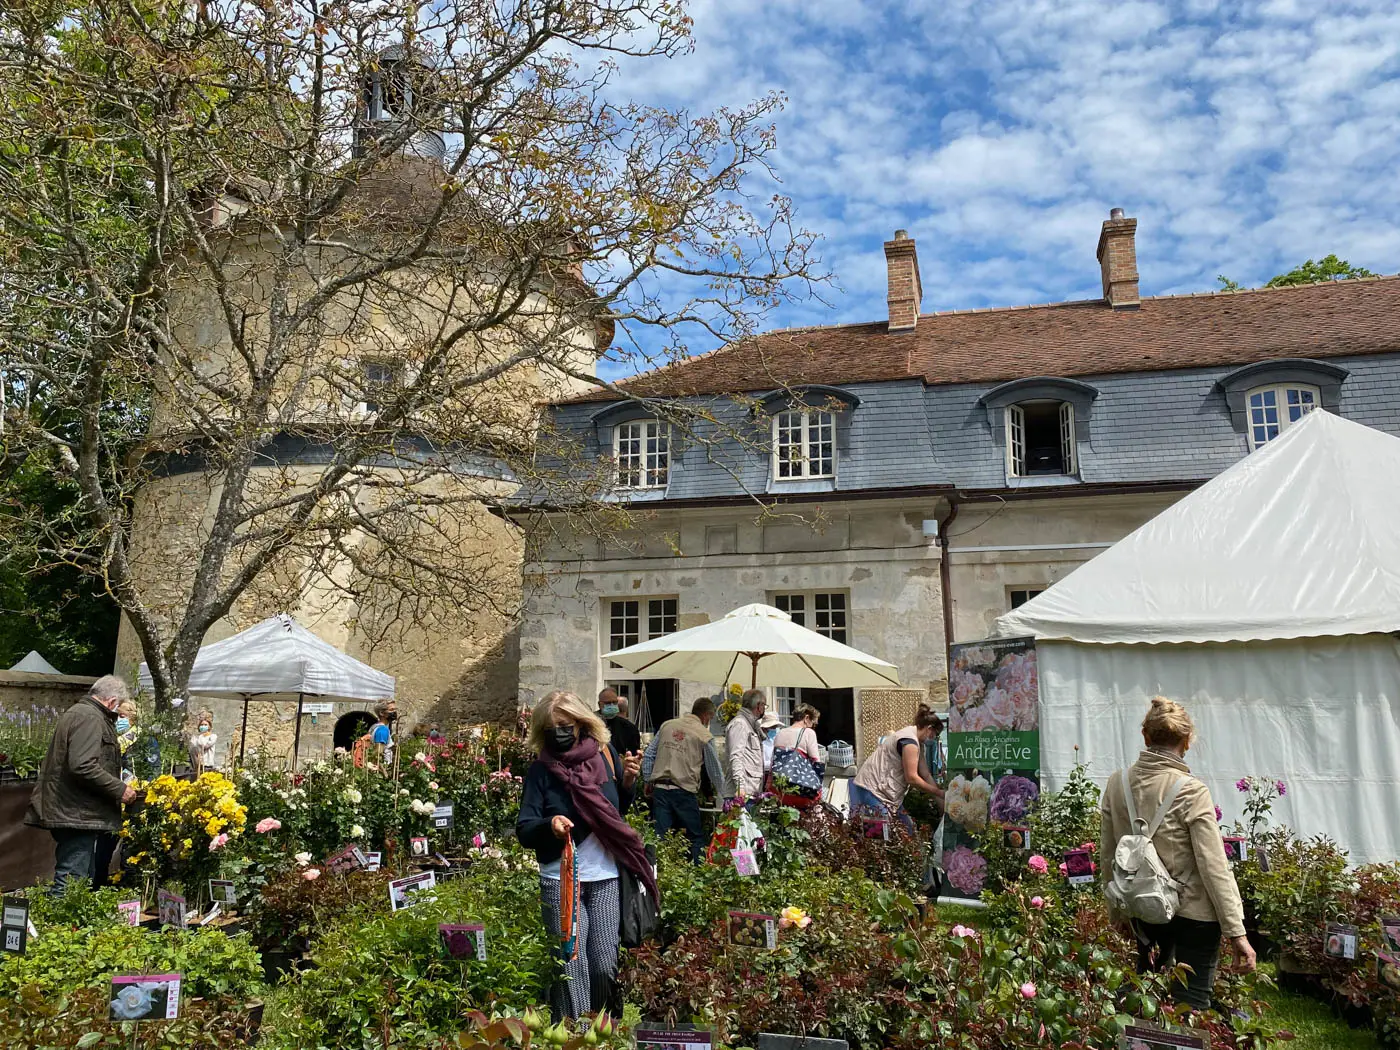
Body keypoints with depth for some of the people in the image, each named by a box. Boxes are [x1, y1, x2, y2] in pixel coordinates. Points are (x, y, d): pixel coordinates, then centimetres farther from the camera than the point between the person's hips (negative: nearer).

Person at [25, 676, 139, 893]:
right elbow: (83, 766, -25)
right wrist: (119, 789, -18)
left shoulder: (76, 713, 21)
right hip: (75, 814, -11)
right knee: (71, 883, -8)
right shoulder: (90, 718, -14)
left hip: (67, 809, 11)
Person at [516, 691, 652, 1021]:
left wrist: (627, 782, -5)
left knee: (605, 966, 5)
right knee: (572, 967, -1)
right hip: (561, 879, -2)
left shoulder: (605, 754, 2)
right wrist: (549, 824, -27)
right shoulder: (541, 770, -4)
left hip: (605, 876, 2)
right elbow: (523, 831, -7)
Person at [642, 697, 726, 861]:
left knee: (661, 836, 4)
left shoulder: (667, 725, 12)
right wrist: (722, 793, 22)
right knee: (696, 838, 7)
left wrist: (648, 781, 20)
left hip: (659, 788, 4)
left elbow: (648, 756, 12)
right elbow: (714, 769, 8)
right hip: (684, 791, -4)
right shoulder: (704, 735, 1)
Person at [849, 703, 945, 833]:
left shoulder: (917, 743, 15)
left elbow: (926, 774, 14)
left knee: (907, 828, 5)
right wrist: (939, 792, -11)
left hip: (887, 791, 11)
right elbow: (911, 778, -20)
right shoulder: (909, 741, -18)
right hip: (872, 789, -11)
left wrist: (941, 802, 9)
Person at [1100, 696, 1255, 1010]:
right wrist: (1236, 931, -11)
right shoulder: (1191, 790, -17)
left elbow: (1107, 856, 4)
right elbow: (1214, 866, -17)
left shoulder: (1117, 784, -3)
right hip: (1194, 912, -4)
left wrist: (1117, 912, 17)